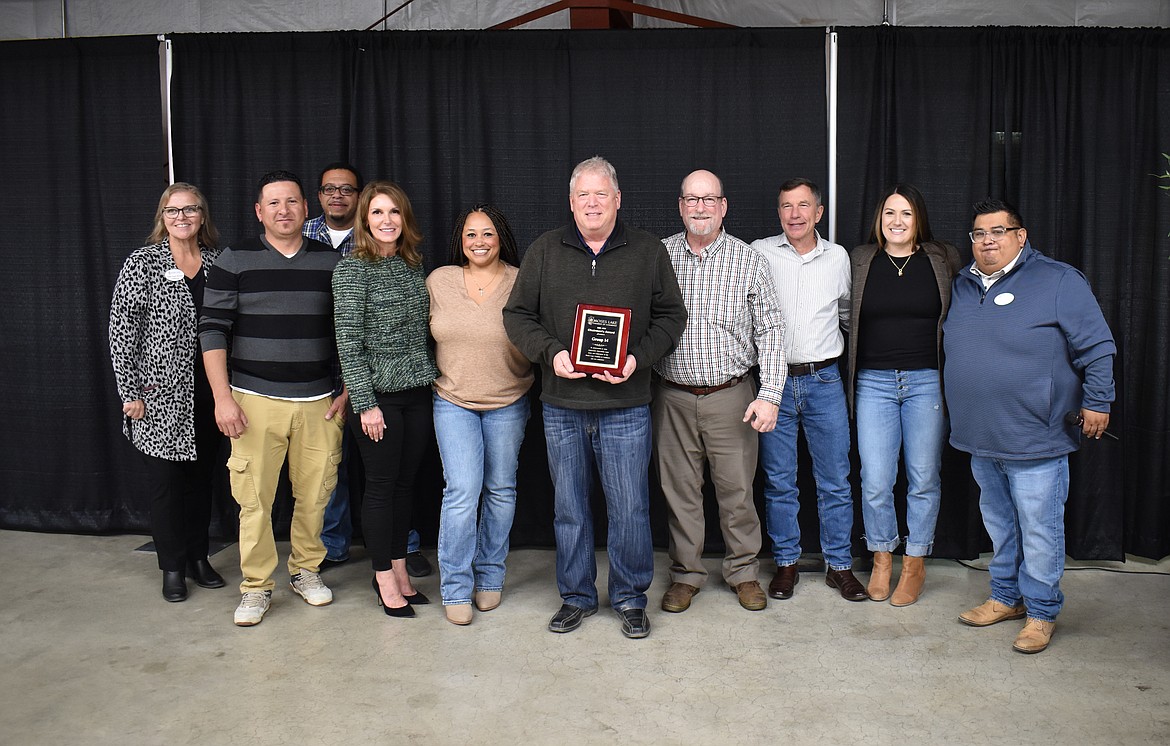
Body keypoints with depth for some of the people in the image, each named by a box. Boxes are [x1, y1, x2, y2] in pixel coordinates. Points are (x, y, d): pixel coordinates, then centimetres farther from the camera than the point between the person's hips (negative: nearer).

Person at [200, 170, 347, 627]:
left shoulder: (331, 263, 8)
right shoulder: (234, 261, 2)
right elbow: (212, 330, -1)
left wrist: (347, 392, 6)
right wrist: (223, 398, -8)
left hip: (318, 401, 2)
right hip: (255, 401, -2)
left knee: (316, 492, 5)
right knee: (254, 498, 0)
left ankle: (306, 571, 26)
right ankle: (256, 587, 15)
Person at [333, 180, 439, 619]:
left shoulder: (413, 265, 10)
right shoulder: (352, 269, -8)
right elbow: (348, 342, -12)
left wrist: (429, 379, 11)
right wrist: (365, 403, -15)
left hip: (417, 392, 6)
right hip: (377, 394, -6)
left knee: (406, 482, 12)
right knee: (381, 485, 3)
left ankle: (399, 569, 24)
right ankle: (384, 579, 15)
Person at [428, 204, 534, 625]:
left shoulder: (521, 283, -6)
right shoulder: (439, 281, 1)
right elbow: (427, 333, 12)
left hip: (508, 404, 0)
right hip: (453, 402, 0)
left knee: (501, 490, 10)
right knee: (462, 491, -8)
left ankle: (490, 577, 28)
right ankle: (456, 588, 6)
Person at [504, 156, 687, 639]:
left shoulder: (649, 252, 4)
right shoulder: (545, 251, 6)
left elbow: (671, 315, 5)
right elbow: (517, 315, 6)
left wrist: (638, 358, -11)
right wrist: (550, 353, -11)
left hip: (625, 405, -1)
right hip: (562, 404, 2)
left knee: (629, 508, 4)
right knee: (569, 508, 12)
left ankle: (631, 598, 23)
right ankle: (576, 596, 28)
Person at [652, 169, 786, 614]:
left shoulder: (749, 261, 0)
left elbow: (770, 331, -1)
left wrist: (769, 395, -9)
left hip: (730, 397, -1)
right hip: (673, 397, 1)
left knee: (737, 489, 6)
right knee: (679, 489, 9)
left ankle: (744, 572, 26)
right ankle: (686, 573, 25)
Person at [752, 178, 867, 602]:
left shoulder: (838, 257, 6)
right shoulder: (759, 253, -1)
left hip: (824, 381, 2)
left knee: (835, 481, 6)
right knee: (778, 482, 6)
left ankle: (839, 565, 20)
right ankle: (786, 564, 20)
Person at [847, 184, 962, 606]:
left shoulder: (943, 260, 4)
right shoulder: (860, 262, 5)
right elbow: (846, 320, 10)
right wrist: (847, 378, 4)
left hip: (927, 382, 0)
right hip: (874, 384, 0)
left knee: (924, 479, 6)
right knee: (875, 481, 0)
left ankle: (915, 564, 23)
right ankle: (881, 559, 21)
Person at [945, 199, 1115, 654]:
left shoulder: (1058, 281, -6)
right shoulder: (963, 286, 12)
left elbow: (1097, 348, -5)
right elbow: (952, 351, 23)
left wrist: (1096, 403, -7)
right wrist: (961, 418, 22)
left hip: (1035, 441, -6)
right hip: (980, 439, 6)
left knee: (1038, 529, 1)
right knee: (998, 524, 17)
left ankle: (1041, 611, 16)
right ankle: (1006, 597, 32)